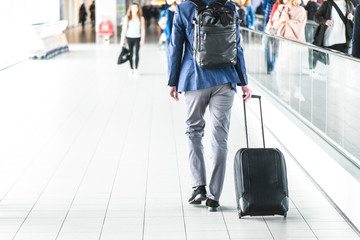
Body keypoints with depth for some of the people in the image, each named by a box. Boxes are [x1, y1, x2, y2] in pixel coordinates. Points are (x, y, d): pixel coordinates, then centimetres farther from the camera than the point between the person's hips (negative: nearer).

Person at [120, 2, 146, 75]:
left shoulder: (141, 18, 3)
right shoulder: (127, 18, 3)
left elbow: (143, 29, 2)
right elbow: (124, 29, 2)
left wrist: (142, 39, -5)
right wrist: (122, 40, -2)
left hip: (137, 38, -1)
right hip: (129, 38, 1)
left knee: (136, 53, -4)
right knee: (130, 54, 4)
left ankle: (136, 69, 5)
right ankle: (131, 69, 12)